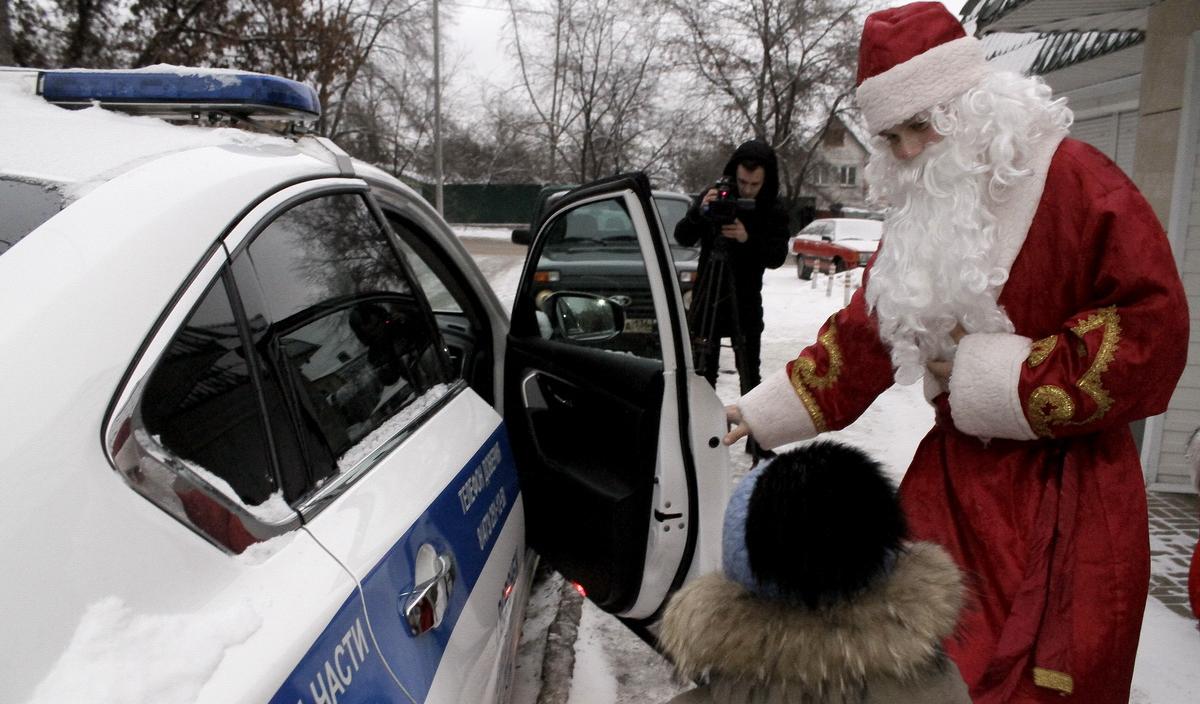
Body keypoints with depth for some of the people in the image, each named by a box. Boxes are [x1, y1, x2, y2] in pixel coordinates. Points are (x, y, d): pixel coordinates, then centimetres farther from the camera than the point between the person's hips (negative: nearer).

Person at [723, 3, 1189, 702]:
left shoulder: (1073, 180, -11)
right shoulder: (922, 212, 9)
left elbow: (1152, 328, -15)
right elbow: (863, 334, 13)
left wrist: (995, 377, -16)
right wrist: (764, 412, 12)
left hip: (1065, 491, -5)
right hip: (954, 477, 6)